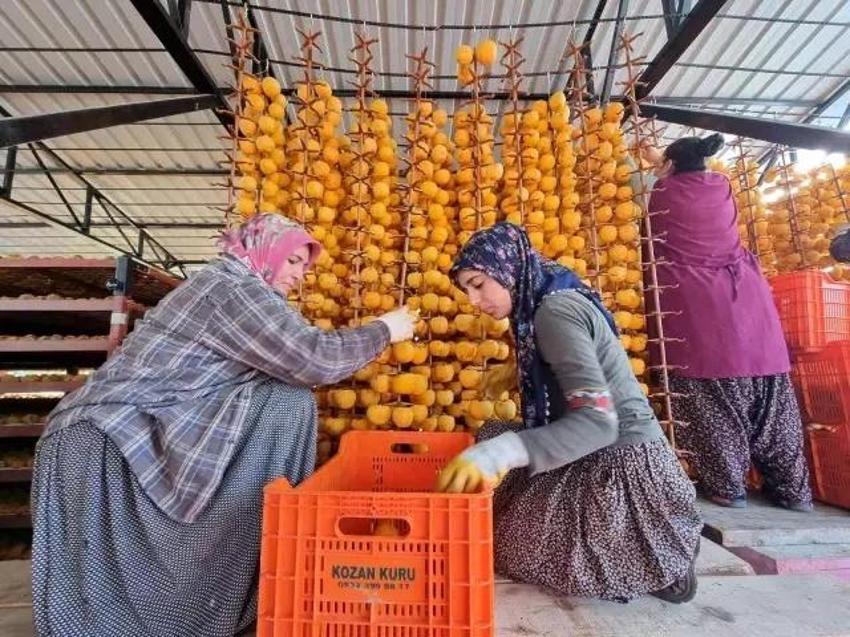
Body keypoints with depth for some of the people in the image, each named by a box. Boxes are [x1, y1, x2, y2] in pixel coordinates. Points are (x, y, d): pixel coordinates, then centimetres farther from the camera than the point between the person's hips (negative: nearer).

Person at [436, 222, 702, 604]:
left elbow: (598, 421, -31)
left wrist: (495, 454, -41)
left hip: (624, 466, -10)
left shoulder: (554, 309, -19)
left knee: (509, 541, -4)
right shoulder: (545, 308, 9)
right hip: (603, 461, 10)